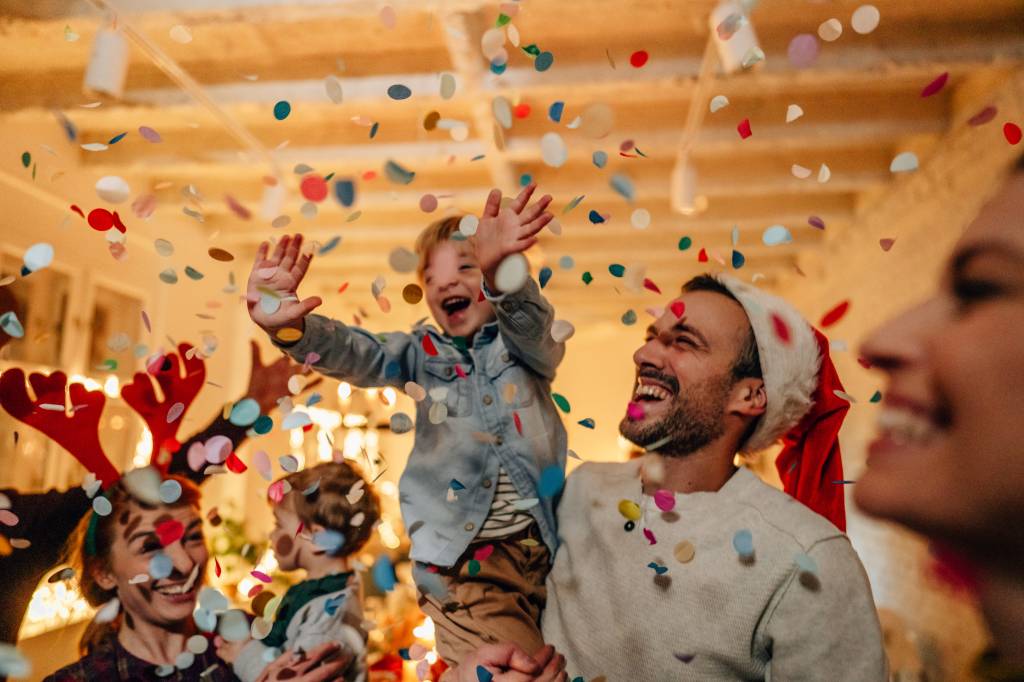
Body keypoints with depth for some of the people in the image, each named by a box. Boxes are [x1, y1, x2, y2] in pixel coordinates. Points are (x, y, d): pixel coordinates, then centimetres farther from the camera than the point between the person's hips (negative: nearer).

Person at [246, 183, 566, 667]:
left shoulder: (526, 342, 3)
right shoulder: (424, 352, 7)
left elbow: (531, 323, -20)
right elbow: (360, 356, -10)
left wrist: (500, 272, -43)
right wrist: (290, 328, -32)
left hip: (545, 548, 1)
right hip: (463, 560, 0)